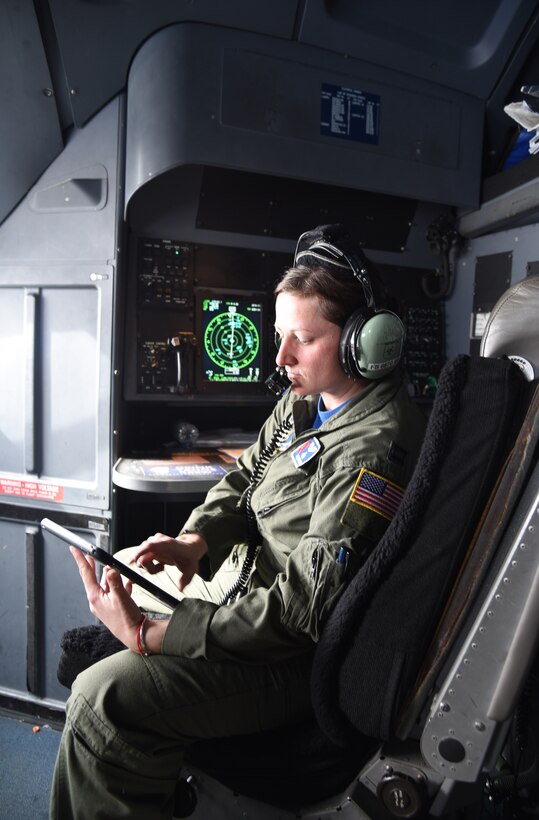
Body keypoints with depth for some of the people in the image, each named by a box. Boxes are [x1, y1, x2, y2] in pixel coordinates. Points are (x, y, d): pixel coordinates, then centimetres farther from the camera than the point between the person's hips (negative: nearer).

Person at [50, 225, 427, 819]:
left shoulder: (375, 448, -28)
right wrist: (195, 539, -10)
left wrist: (150, 635, -28)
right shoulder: (305, 400, 3)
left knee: (106, 697, -20)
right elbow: (243, 476, 10)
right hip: (245, 594, 10)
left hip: (302, 657, -9)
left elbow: (303, 605, -30)